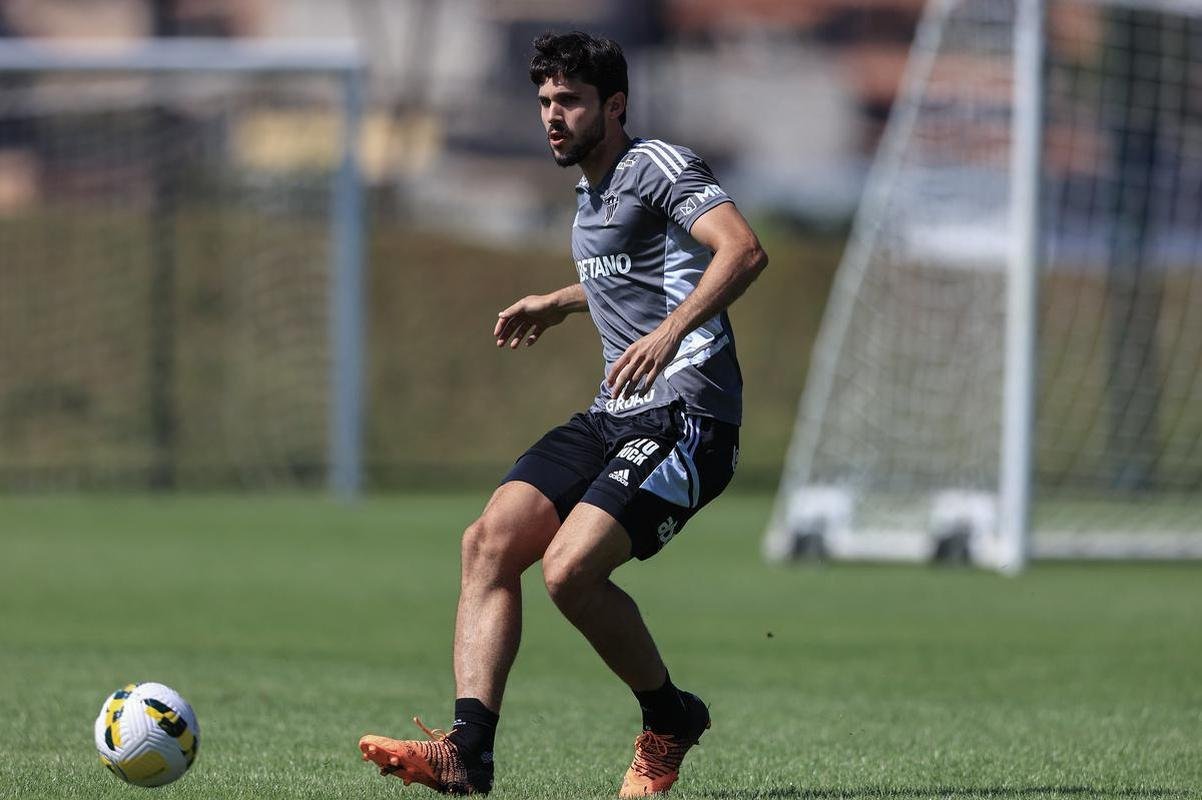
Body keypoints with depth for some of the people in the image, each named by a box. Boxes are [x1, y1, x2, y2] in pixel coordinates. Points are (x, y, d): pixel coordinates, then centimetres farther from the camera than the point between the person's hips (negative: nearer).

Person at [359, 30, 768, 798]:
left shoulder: (658, 166, -7)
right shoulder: (590, 196, 21)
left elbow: (744, 250, -24)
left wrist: (671, 331, -36)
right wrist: (558, 304, 40)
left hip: (686, 417, -9)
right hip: (614, 416, 9)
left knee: (569, 568, -24)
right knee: (490, 539, -12)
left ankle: (670, 720, 2)